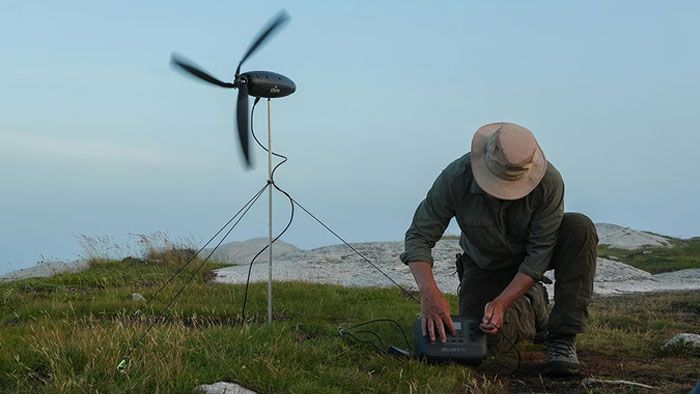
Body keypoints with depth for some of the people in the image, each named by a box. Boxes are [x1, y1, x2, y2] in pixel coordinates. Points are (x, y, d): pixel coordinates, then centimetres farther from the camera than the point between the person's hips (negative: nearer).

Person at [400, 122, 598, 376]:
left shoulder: (549, 182, -33)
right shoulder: (455, 178, -31)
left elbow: (540, 252, -28)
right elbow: (419, 236, -25)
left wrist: (501, 302, -37)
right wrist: (429, 292, -42)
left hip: (531, 255, 0)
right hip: (485, 264, 0)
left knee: (580, 229, -31)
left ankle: (562, 338, -25)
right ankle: (529, 307, 15)